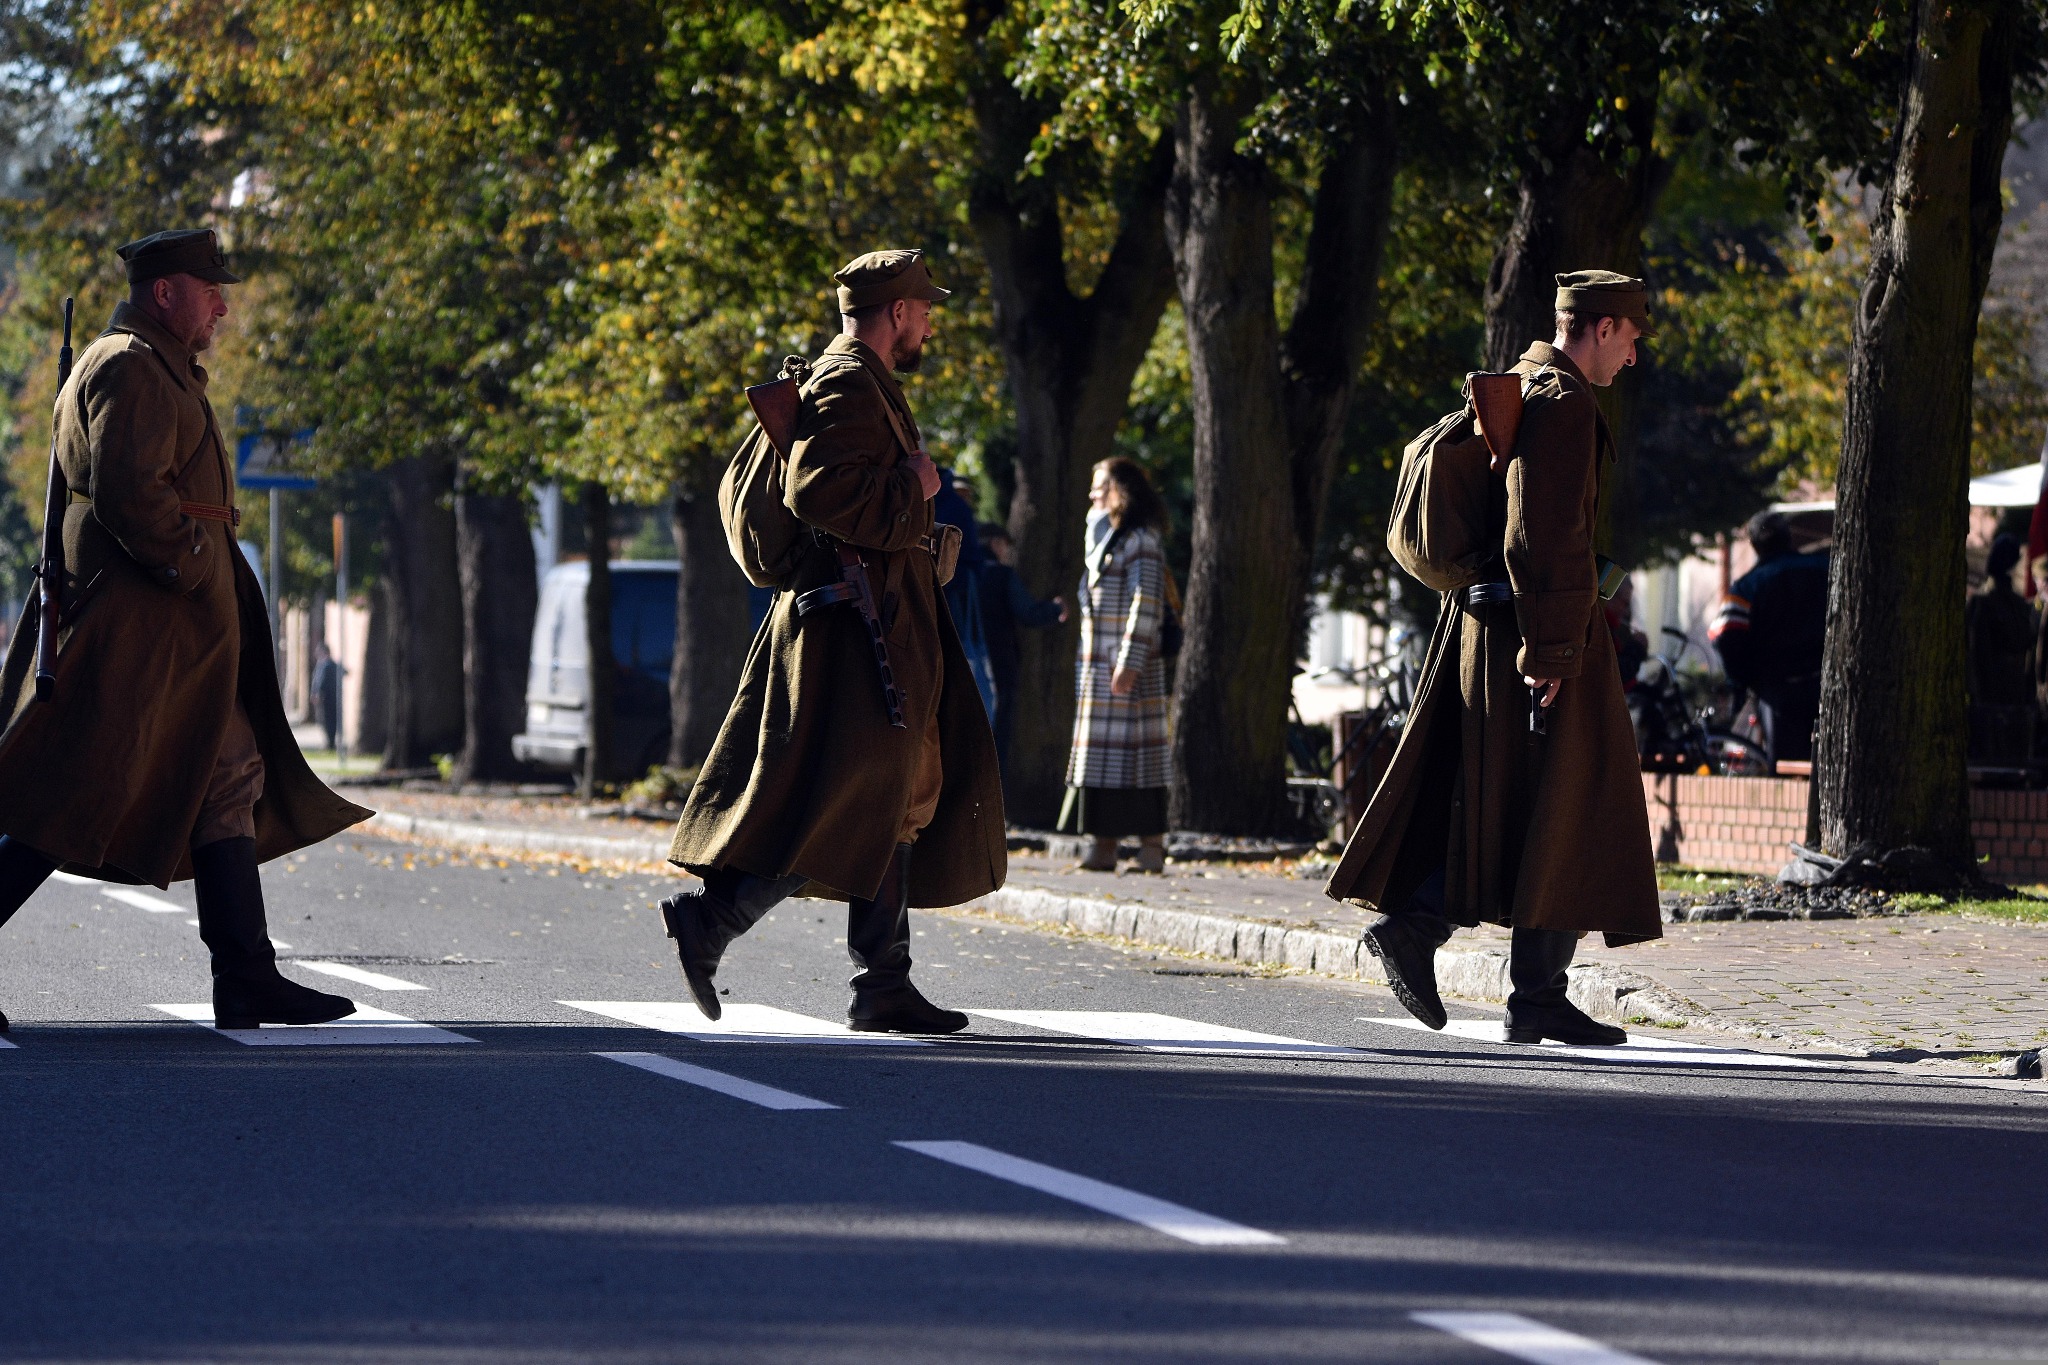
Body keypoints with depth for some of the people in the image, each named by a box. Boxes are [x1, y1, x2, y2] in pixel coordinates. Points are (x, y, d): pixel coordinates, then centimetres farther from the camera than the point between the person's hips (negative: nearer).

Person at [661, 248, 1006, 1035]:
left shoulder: (857, 382, 20)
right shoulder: (849, 384, -13)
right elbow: (819, 491, -26)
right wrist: (911, 488, -15)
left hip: (881, 632, 11)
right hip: (853, 635, -11)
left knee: (893, 804, 9)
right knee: (841, 803, -12)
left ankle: (884, 988, 9)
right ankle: (710, 919, -10)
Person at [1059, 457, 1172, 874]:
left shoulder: (1141, 542, -9)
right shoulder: (1102, 540, 20)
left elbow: (1145, 606, -16)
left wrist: (1130, 662, -22)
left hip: (1129, 669, -9)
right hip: (1096, 667, 9)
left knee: (1135, 754, -9)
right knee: (1098, 754, 5)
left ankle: (1151, 845, -8)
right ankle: (1102, 844, 6)